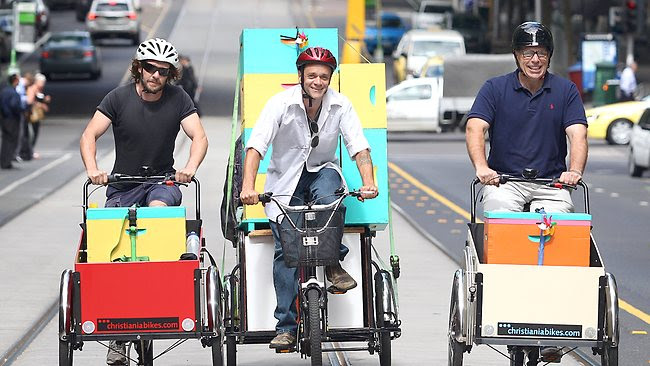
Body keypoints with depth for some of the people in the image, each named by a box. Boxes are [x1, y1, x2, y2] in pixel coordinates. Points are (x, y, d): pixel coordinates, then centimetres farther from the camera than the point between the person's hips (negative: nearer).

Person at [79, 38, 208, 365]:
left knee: (159, 207, -36)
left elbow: (199, 136, -9)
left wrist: (190, 167, -29)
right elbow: (89, 135, -8)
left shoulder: (178, 99, -3)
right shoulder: (119, 98, -5)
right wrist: (92, 169, -26)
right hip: (122, 184, 0)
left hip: (163, 180, 0)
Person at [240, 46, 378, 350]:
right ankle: (285, 327, -11)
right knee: (285, 250, -13)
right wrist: (248, 185, -35)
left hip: (322, 171, 1)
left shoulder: (340, 105, -9)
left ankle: (333, 264, -16)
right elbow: (256, 146, -21)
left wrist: (368, 183, -30)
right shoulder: (282, 103, -15)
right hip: (285, 181, -1)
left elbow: (359, 147, -13)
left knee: (328, 196, -36)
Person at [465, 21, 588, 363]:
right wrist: (481, 166, -27)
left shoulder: (566, 91, 7)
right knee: (501, 215, -30)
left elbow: (577, 133, -4)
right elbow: (475, 128, -8)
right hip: (504, 180, 0)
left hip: (551, 183, 0)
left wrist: (574, 171, -24)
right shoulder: (496, 88, 4)